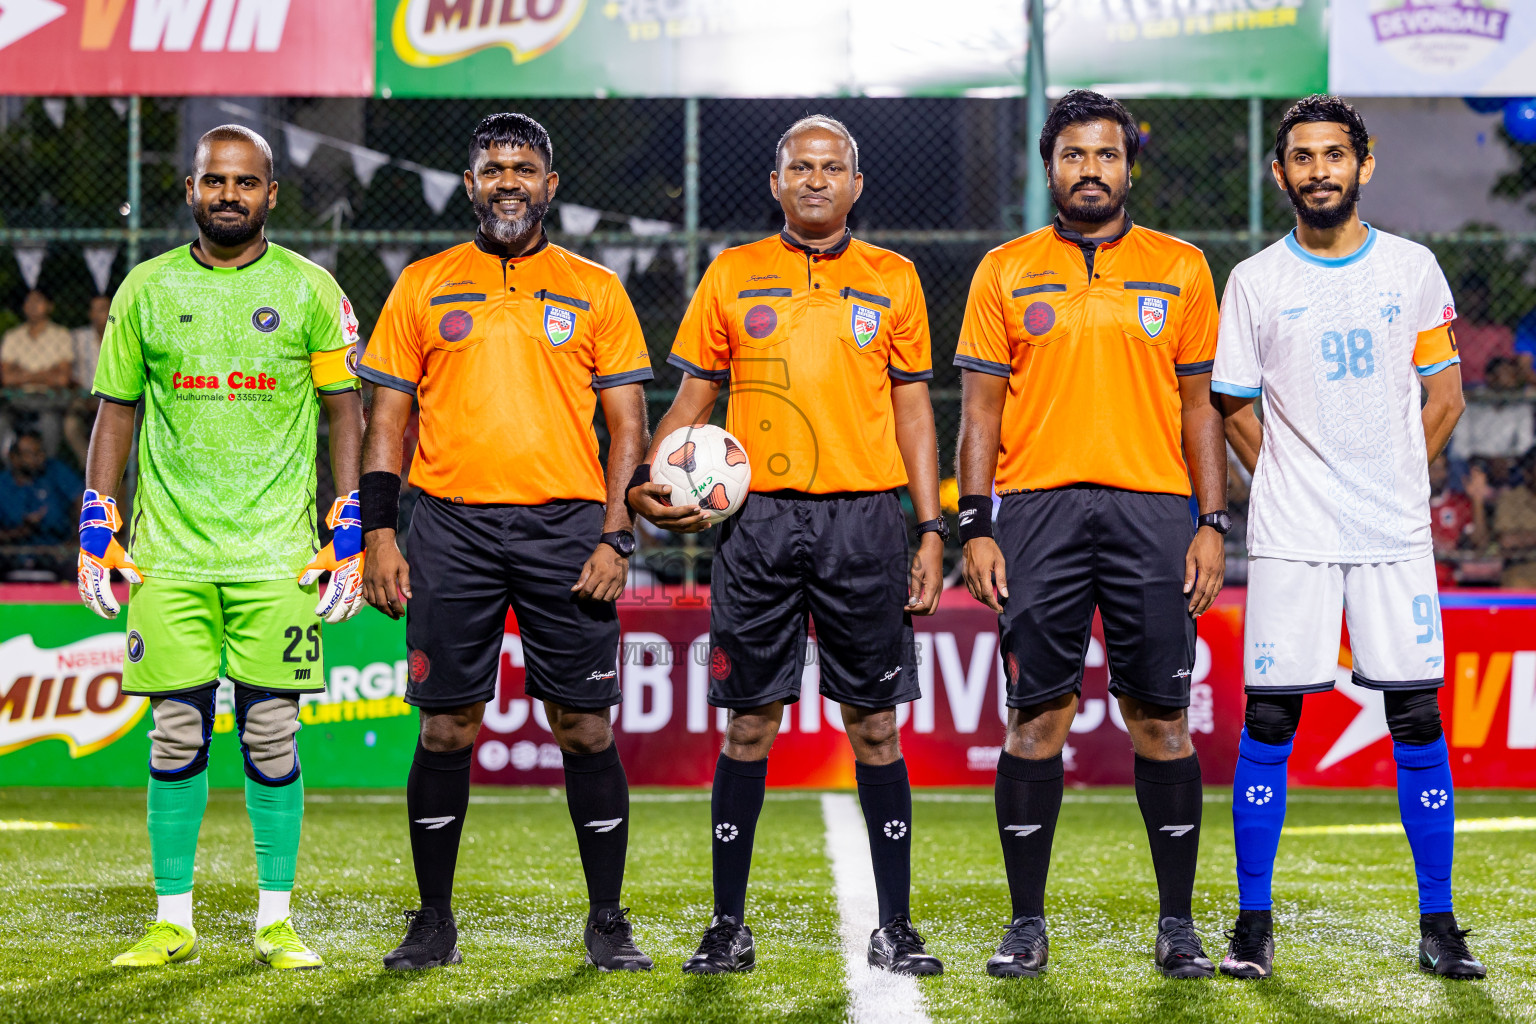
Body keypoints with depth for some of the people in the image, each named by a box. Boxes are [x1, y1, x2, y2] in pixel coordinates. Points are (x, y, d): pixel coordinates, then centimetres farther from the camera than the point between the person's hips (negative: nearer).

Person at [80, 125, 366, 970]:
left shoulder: (308, 290, 4)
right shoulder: (147, 289, 8)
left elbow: (346, 412, 6)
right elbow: (115, 410, 13)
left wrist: (350, 536, 0)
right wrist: (96, 530, 7)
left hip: (277, 552, -1)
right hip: (168, 551, 1)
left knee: (271, 735, -1)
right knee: (177, 734, 1)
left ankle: (276, 919, 9)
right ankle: (172, 921, 10)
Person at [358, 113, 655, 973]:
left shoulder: (595, 291, 9)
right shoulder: (423, 286, 10)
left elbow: (628, 422, 6)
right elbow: (388, 417, 10)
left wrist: (615, 539, -4)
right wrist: (379, 535, 0)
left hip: (566, 526, 0)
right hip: (452, 525, 1)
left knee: (585, 727, -1)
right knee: (446, 729, 2)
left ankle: (608, 923, 8)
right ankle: (434, 922, 12)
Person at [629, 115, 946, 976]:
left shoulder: (893, 280, 9)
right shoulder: (732, 277, 9)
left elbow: (913, 412, 9)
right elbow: (693, 400, 11)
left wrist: (931, 530, 2)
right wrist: (651, 480, -6)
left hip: (864, 518, 0)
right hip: (759, 522, 0)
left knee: (876, 724, 1)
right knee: (748, 723, 1)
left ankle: (895, 927, 6)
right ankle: (729, 927, 8)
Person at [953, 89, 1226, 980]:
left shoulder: (1181, 269, 10)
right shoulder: (1006, 272, 9)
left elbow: (1199, 405, 11)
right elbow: (980, 408, 7)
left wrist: (1213, 524, 3)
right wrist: (975, 528, -2)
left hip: (1153, 507, 0)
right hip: (1038, 506, 0)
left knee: (1161, 716, 0)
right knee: (1037, 714, -1)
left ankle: (1178, 923, 8)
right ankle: (1028, 923, 6)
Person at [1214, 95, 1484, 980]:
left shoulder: (1413, 269, 6)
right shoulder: (1255, 282, 2)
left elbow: (1444, 396, 13)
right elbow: (1234, 409, 9)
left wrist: (1396, 484, 7)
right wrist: (1295, 488, 4)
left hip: (1396, 533, 1)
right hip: (1291, 539, -1)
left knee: (1418, 719, 1)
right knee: (1269, 722, -3)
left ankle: (1438, 923, 10)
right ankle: (1254, 924, 6)